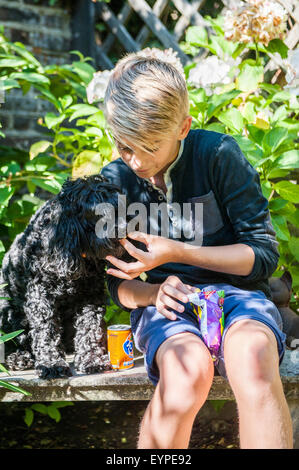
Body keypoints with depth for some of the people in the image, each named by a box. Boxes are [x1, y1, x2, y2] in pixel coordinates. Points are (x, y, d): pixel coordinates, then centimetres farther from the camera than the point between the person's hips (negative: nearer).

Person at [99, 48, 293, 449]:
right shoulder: (115, 179, 4)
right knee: (187, 369, -36)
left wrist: (176, 252, -14)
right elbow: (118, 285, 11)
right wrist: (154, 292, -13)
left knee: (252, 357, -39)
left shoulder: (219, 155, -7)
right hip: (163, 300, 2)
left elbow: (264, 253, -5)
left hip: (234, 289, -1)